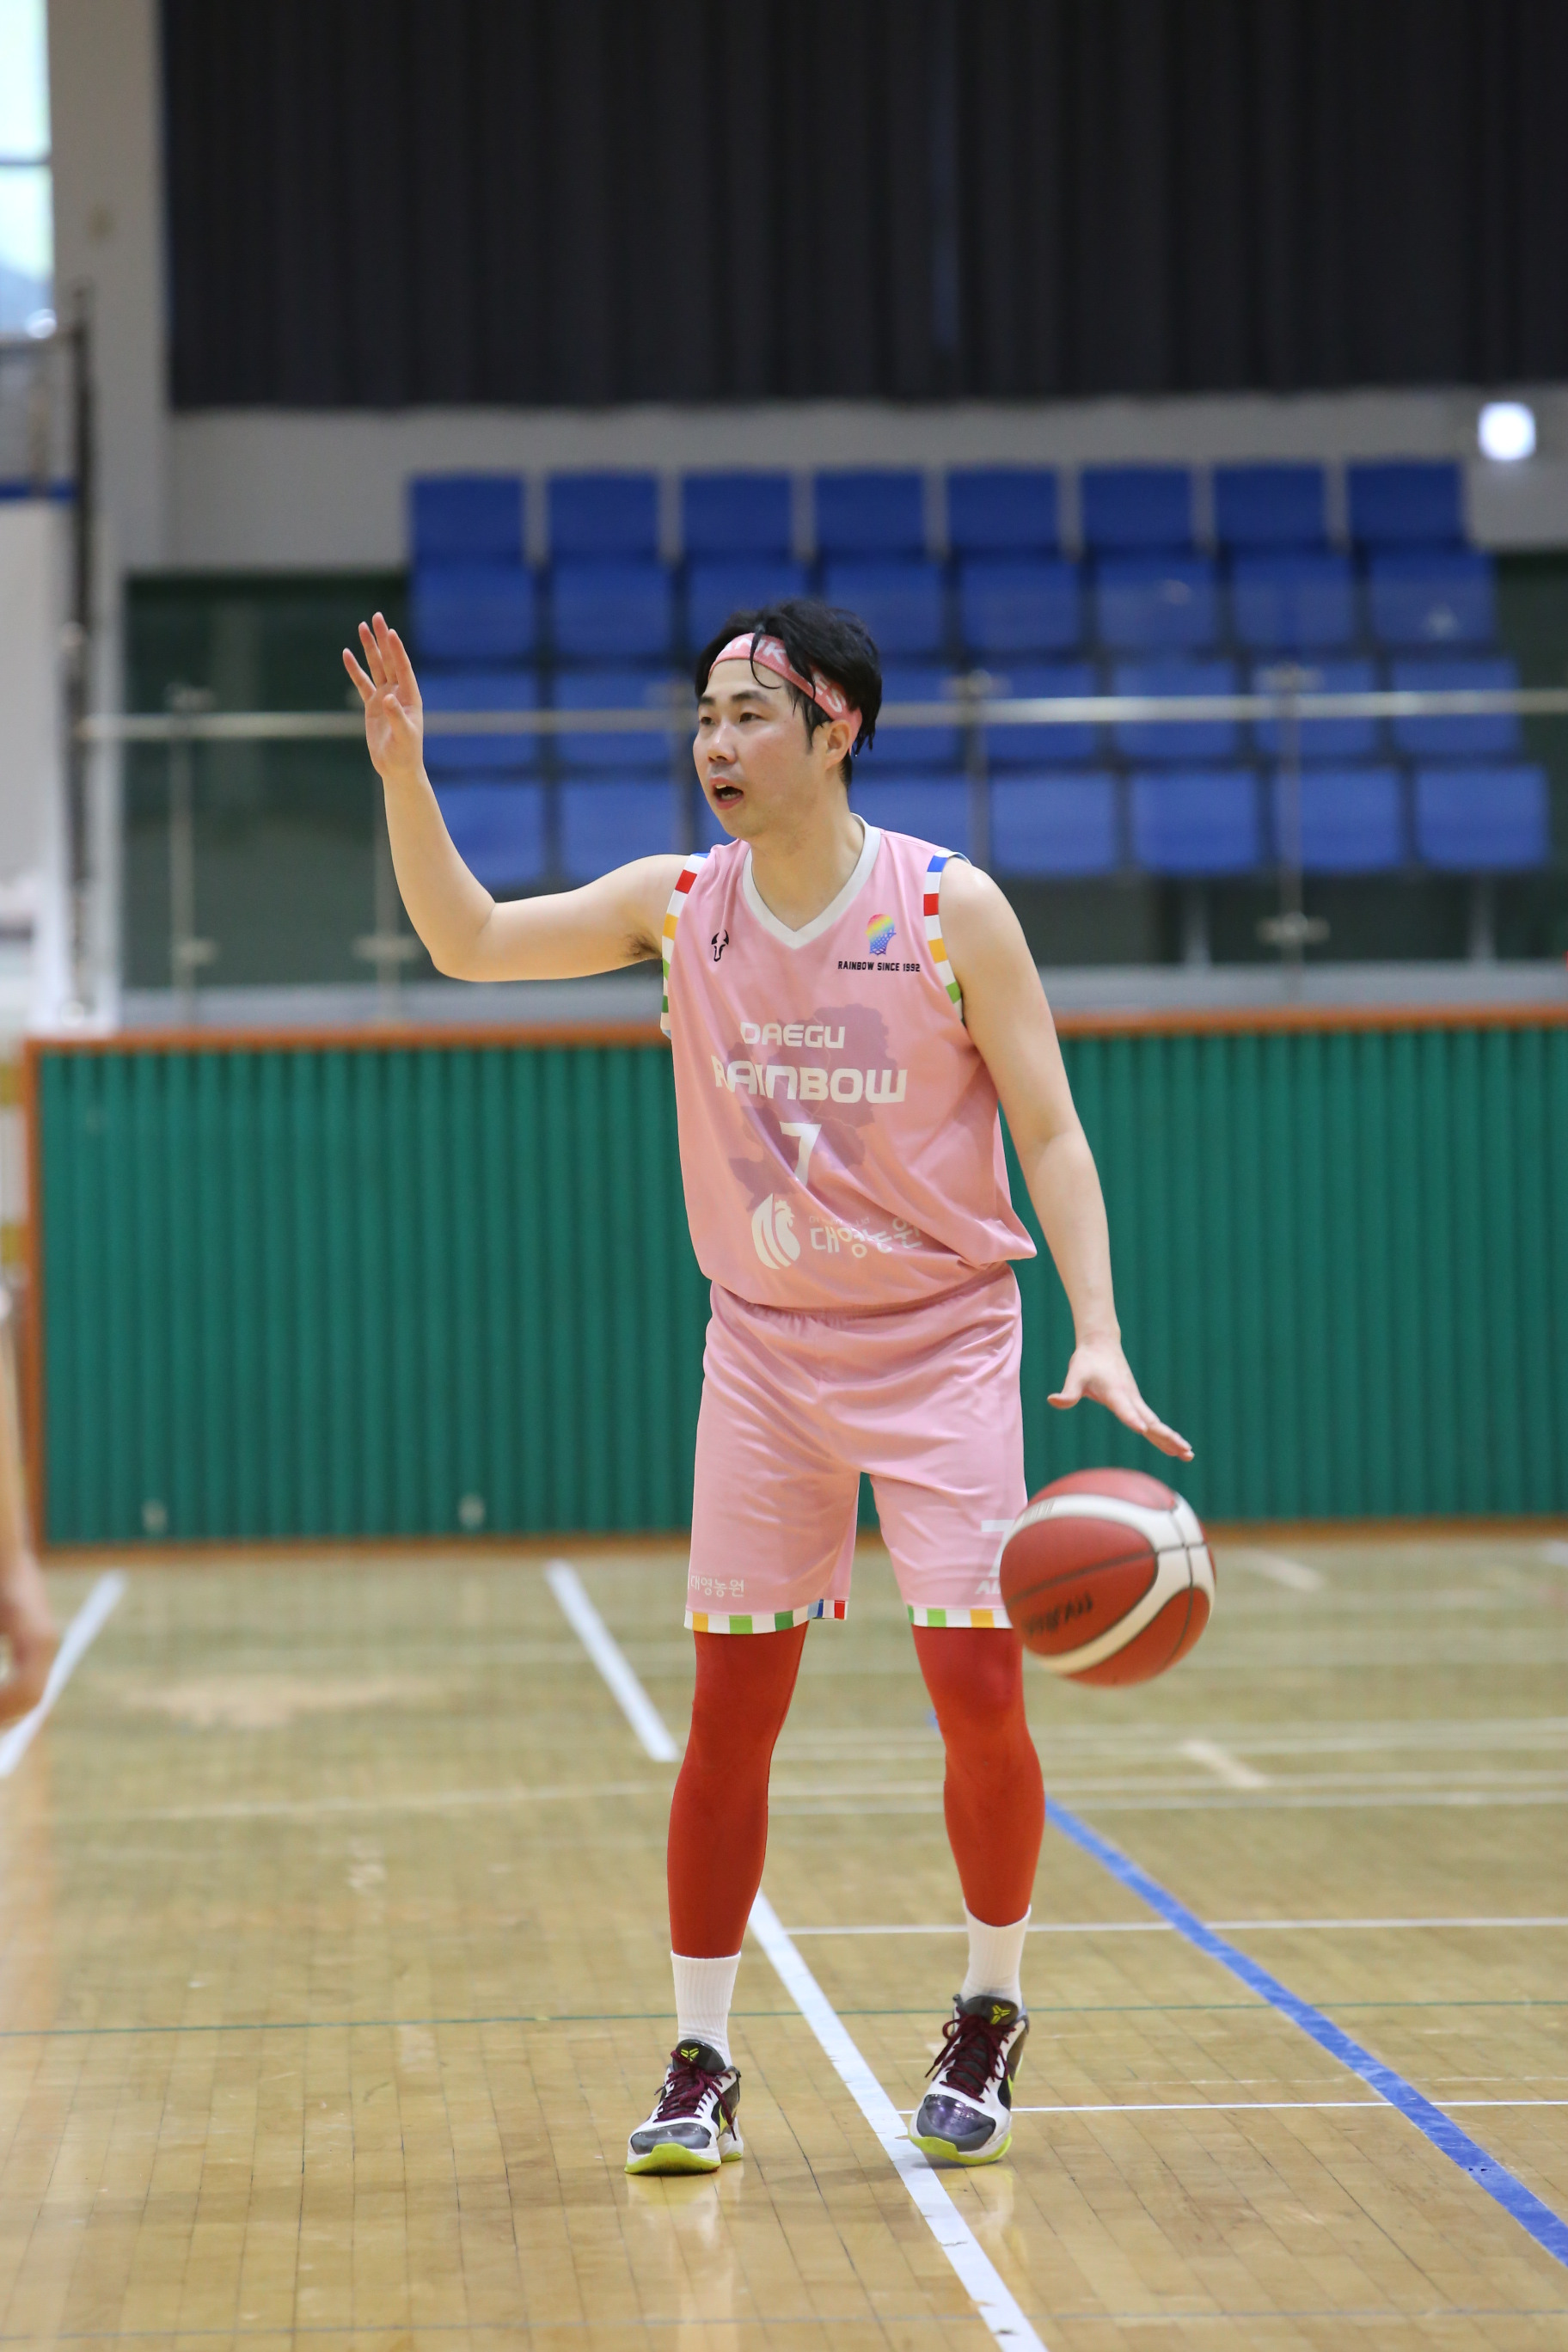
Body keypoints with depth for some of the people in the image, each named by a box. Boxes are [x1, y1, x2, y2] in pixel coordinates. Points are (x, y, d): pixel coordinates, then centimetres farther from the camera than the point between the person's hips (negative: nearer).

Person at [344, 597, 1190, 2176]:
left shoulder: (952, 910, -11)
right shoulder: (680, 906, -1)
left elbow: (1049, 1131, -9)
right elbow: (469, 942, 3)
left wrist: (1099, 1333, -19)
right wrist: (405, 777, -12)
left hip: (941, 1347, -3)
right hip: (762, 1351, 3)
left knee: (979, 1690, -8)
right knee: (729, 1712, 0)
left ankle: (989, 2019, 14)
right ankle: (700, 2064, 10)